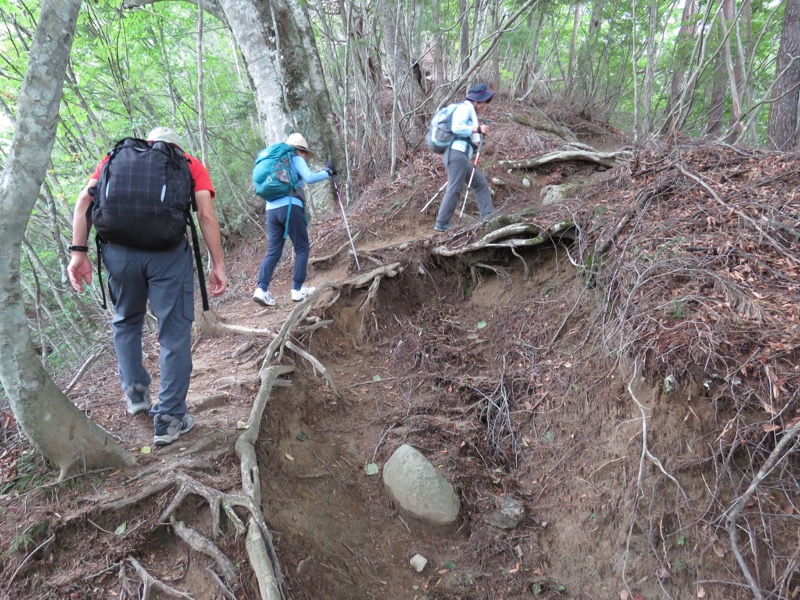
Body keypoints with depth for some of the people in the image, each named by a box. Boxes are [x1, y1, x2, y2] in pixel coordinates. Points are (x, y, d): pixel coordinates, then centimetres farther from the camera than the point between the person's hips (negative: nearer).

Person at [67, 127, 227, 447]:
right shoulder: (190, 165, 17)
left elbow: (85, 199, 10)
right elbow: (206, 214, 3)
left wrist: (78, 251, 8)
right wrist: (217, 265, 1)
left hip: (118, 249, 3)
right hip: (168, 252, -2)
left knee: (125, 321, 27)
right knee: (174, 334, 6)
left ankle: (135, 392, 26)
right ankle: (169, 419, 10)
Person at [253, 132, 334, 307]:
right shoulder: (296, 159, 6)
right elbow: (309, 178, -8)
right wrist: (327, 172, 4)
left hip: (272, 209, 6)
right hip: (290, 207, -6)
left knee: (273, 251, 4)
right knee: (302, 248, 5)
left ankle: (261, 289, -12)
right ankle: (297, 290, 0)